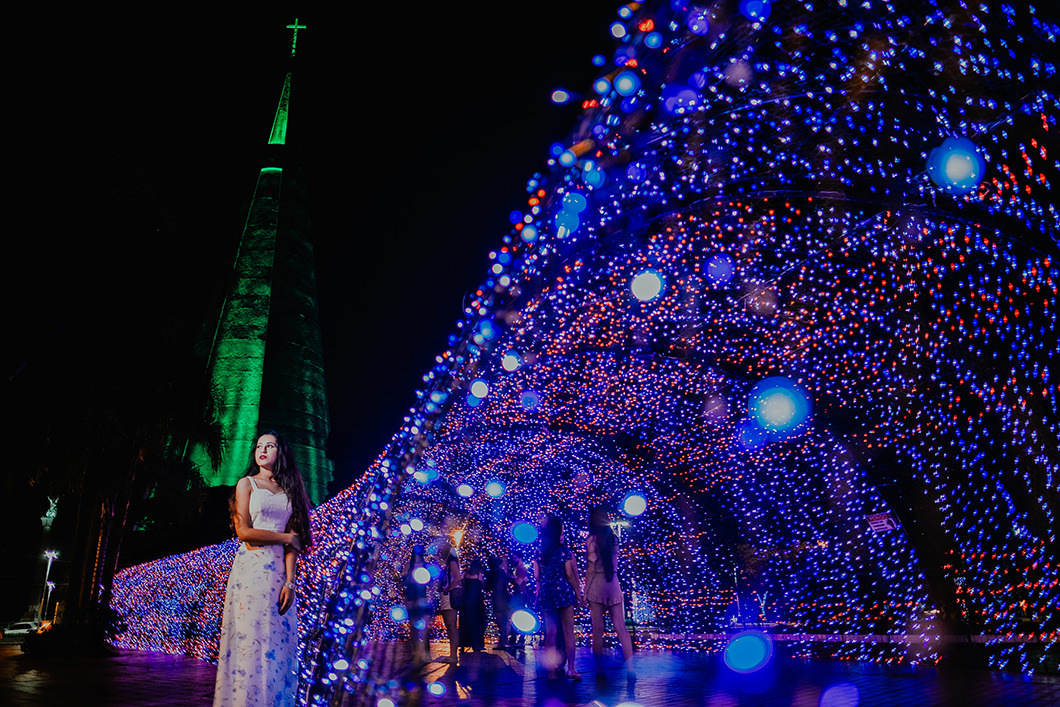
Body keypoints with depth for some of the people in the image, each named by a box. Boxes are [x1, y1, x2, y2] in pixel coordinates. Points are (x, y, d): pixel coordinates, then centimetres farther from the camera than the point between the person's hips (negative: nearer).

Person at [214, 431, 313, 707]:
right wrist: (286, 537, -1)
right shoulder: (247, 484, 6)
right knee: (250, 637, -4)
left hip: (281, 569, 3)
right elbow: (244, 531, -6)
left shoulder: (289, 489, 13)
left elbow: (294, 539, 4)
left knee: (279, 640, 2)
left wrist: (290, 581, -6)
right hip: (252, 568, -3)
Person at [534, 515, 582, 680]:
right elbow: (569, 574, -4)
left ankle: (551, 670, 6)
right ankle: (570, 668, -4)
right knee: (568, 630, 0)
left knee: (550, 632, 7)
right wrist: (578, 594, 3)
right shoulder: (563, 550, -5)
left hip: (545, 594, 4)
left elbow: (537, 576, 7)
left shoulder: (540, 553, 7)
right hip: (562, 591, -4)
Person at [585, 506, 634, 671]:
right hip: (614, 585, 4)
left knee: (597, 629, 2)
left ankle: (599, 668, 4)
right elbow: (615, 564, 13)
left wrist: (585, 592, -3)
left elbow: (591, 568, -7)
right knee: (621, 628, 2)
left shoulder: (591, 540, -5)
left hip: (596, 585, -4)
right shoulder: (613, 538, 11)